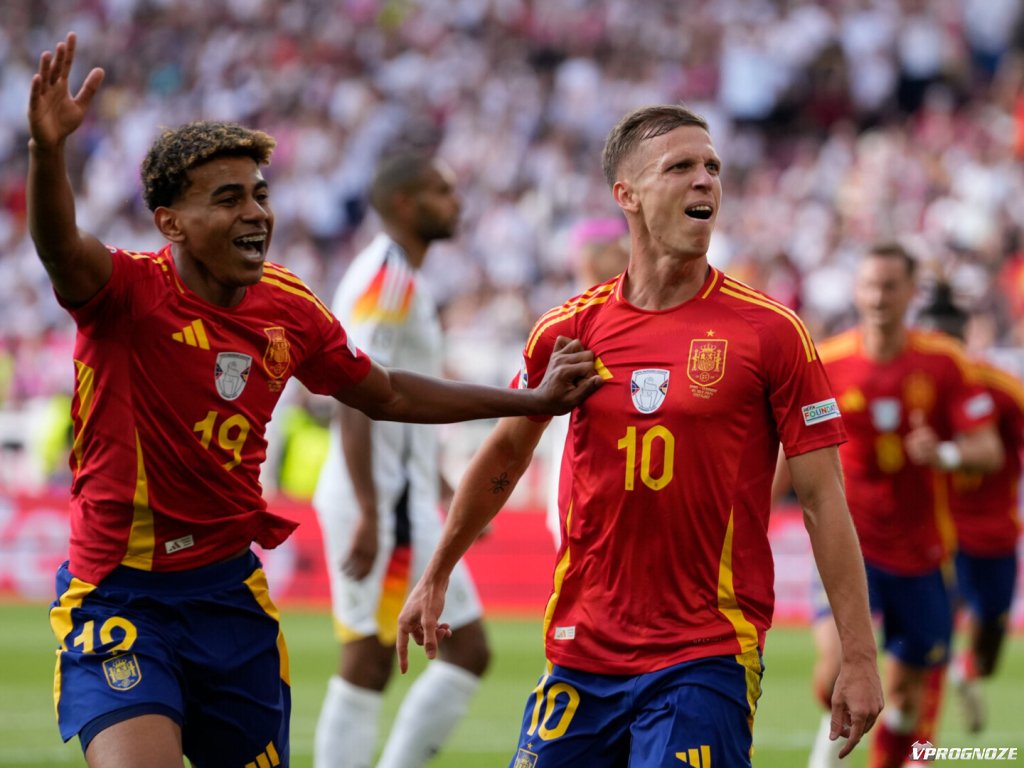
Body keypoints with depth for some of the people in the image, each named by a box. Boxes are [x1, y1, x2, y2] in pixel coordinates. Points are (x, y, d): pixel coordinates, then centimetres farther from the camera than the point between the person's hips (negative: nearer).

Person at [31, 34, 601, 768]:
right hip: (120, 592, -6)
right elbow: (61, 247, -38)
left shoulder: (289, 309, 3)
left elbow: (385, 394, 19)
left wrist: (535, 400, 17)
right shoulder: (131, 293, -15)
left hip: (230, 590, 6)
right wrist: (47, 150, -59)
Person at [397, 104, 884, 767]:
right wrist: (435, 578, 27)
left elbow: (823, 498, -3)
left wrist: (860, 657, -7)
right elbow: (505, 456, 21)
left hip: (707, 658, -3)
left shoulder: (772, 332, -4)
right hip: (581, 655, 3)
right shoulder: (569, 331, 4)